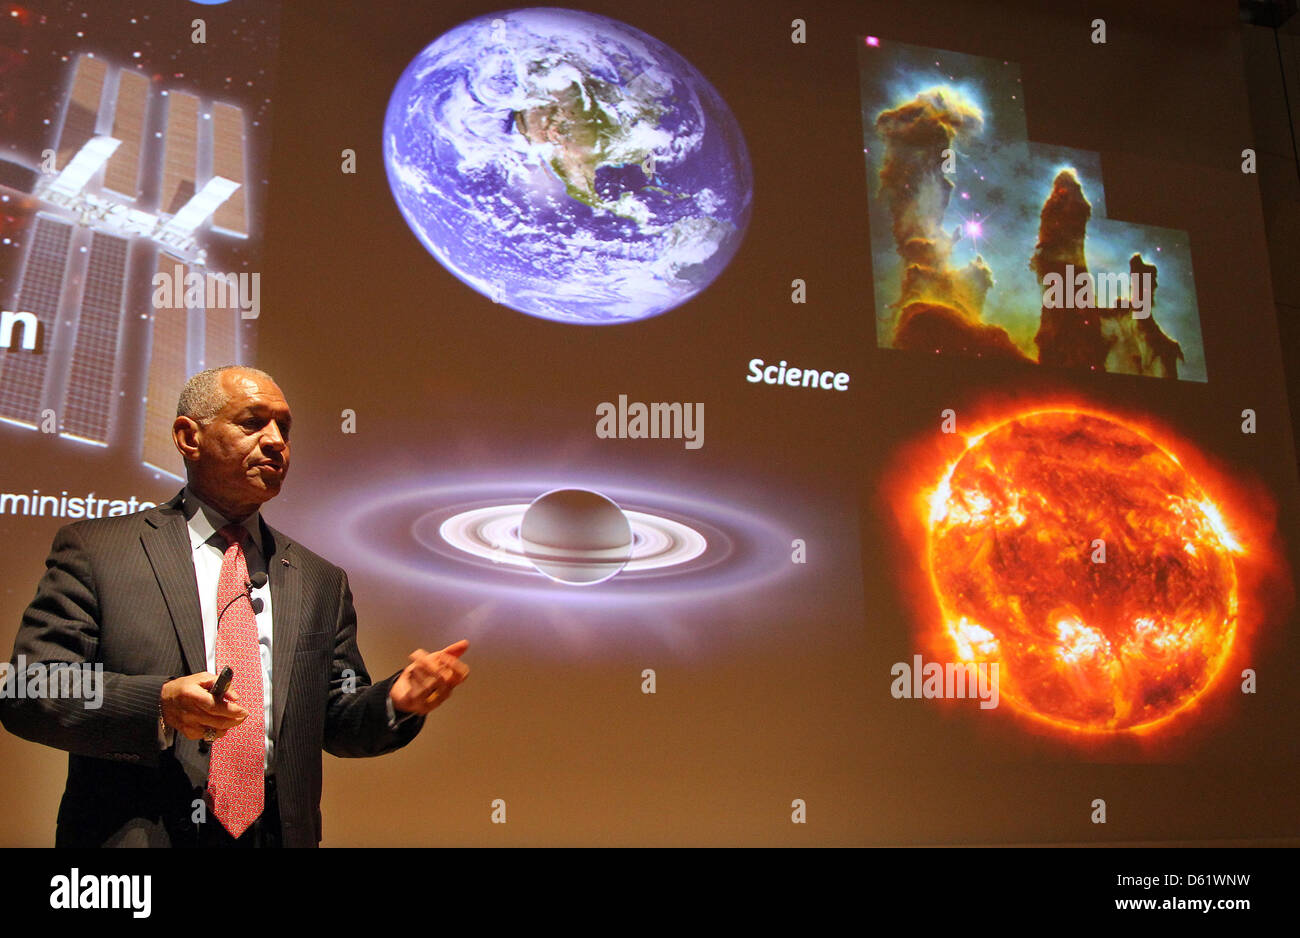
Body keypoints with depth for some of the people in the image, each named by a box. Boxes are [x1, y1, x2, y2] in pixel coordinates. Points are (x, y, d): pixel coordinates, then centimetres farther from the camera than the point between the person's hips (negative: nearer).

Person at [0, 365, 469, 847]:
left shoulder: (321, 582, 8)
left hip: (278, 834, 3)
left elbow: (336, 722, 9)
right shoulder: (93, 549, -1)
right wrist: (159, 704, -22)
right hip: (134, 835, -3)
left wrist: (396, 701, -11)